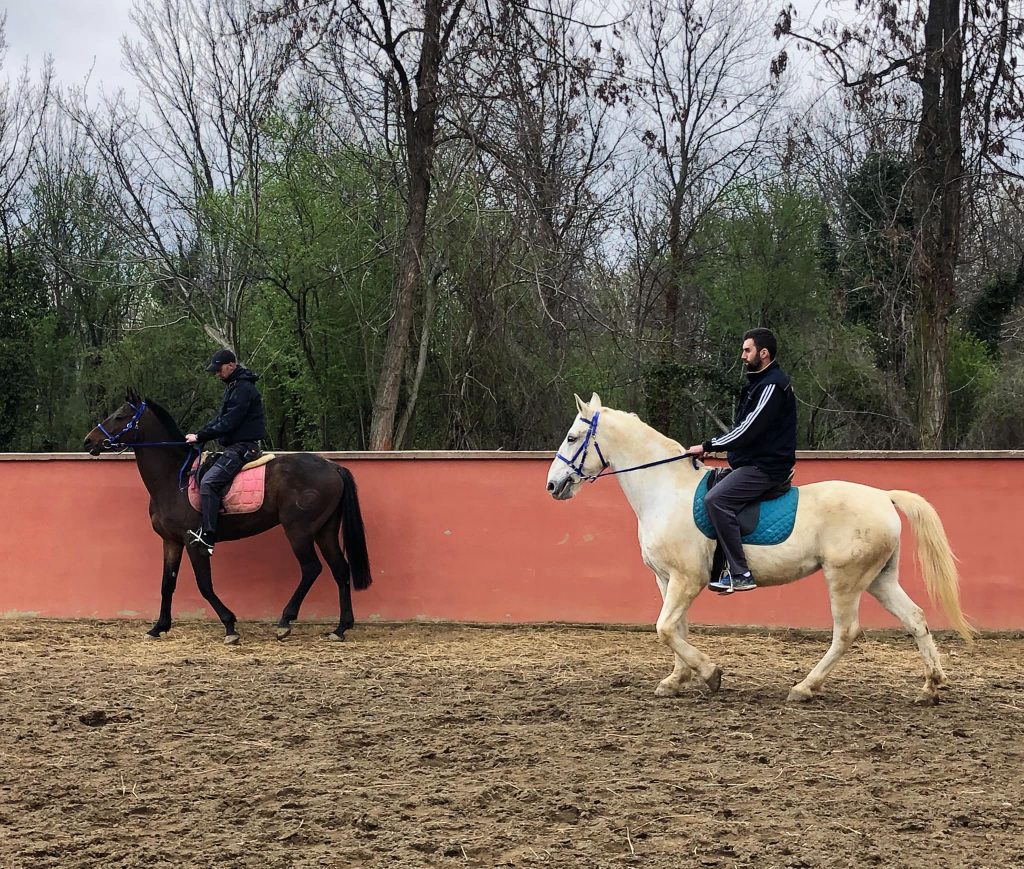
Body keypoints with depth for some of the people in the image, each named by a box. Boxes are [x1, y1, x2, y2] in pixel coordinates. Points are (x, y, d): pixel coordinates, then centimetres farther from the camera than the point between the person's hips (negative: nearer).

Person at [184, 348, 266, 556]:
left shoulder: (243, 389, -16)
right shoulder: (233, 385, 18)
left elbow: (228, 424, -20)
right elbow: (221, 418, 20)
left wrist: (200, 436, -14)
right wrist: (198, 434, 7)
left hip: (243, 446, -11)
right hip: (236, 445, 11)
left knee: (209, 482, -24)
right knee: (200, 471, 19)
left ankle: (207, 537, -30)